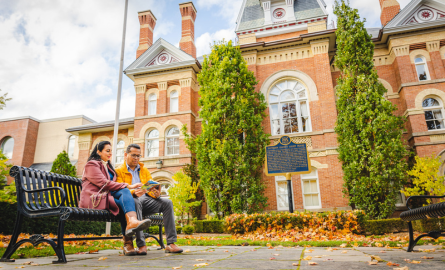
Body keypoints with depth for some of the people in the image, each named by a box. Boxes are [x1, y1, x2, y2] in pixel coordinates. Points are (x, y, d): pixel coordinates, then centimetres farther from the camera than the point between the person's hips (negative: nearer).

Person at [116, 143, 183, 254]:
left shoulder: (144, 170, 22)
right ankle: (141, 245, -40)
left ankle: (171, 243, -26)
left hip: (146, 199, 5)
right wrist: (133, 192, -30)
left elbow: (152, 186, 12)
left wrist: (157, 193, -13)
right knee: (135, 202, -40)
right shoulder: (119, 171, 6)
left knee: (167, 203, -21)